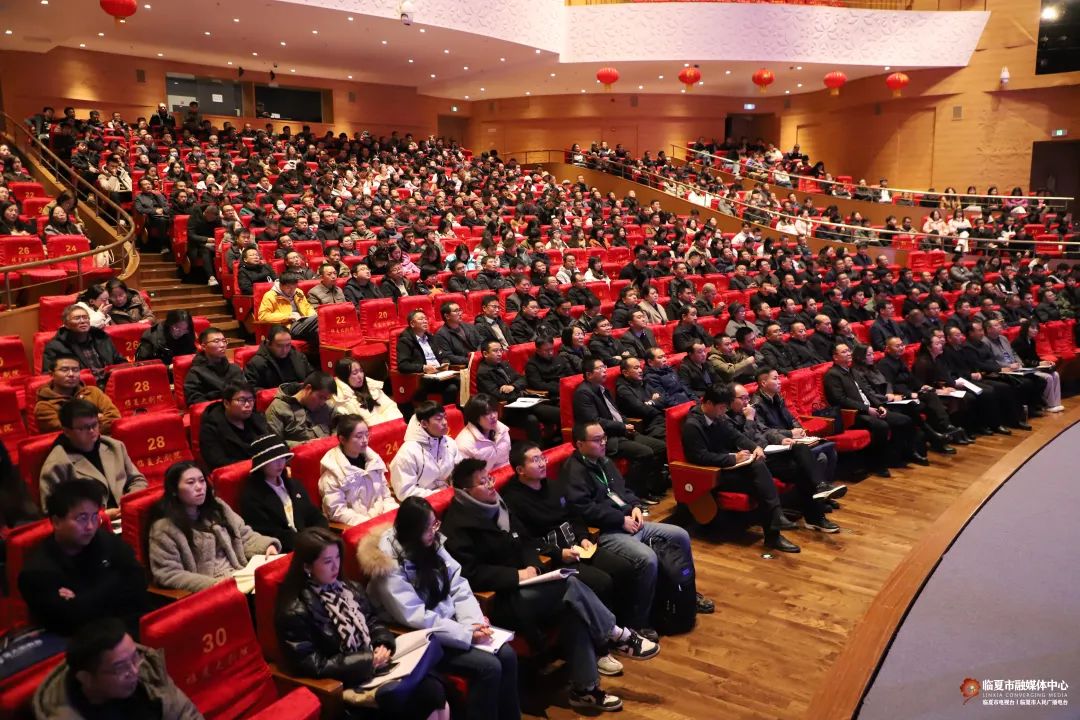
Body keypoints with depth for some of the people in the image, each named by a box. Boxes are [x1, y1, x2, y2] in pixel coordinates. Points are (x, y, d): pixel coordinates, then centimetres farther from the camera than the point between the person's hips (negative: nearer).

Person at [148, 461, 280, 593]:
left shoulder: (216, 506, 14)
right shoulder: (164, 529, -4)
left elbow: (244, 535, 19)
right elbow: (168, 574, -9)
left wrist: (267, 545, -1)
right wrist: (212, 584, -19)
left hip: (241, 574, 7)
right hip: (207, 590, -6)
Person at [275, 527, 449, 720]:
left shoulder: (348, 588, 8)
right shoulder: (295, 612, -15)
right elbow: (312, 666, -16)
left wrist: (383, 644, -5)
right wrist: (368, 661, -18)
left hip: (378, 666, 7)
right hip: (348, 682, -6)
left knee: (434, 689, -16)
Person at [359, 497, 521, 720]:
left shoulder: (433, 544, 2)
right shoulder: (390, 566, -18)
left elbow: (458, 586, 2)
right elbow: (415, 618, -23)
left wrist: (475, 621, -14)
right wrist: (466, 634, -24)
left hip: (451, 622, 7)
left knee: (507, 655, -12)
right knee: (489, 667, -22)